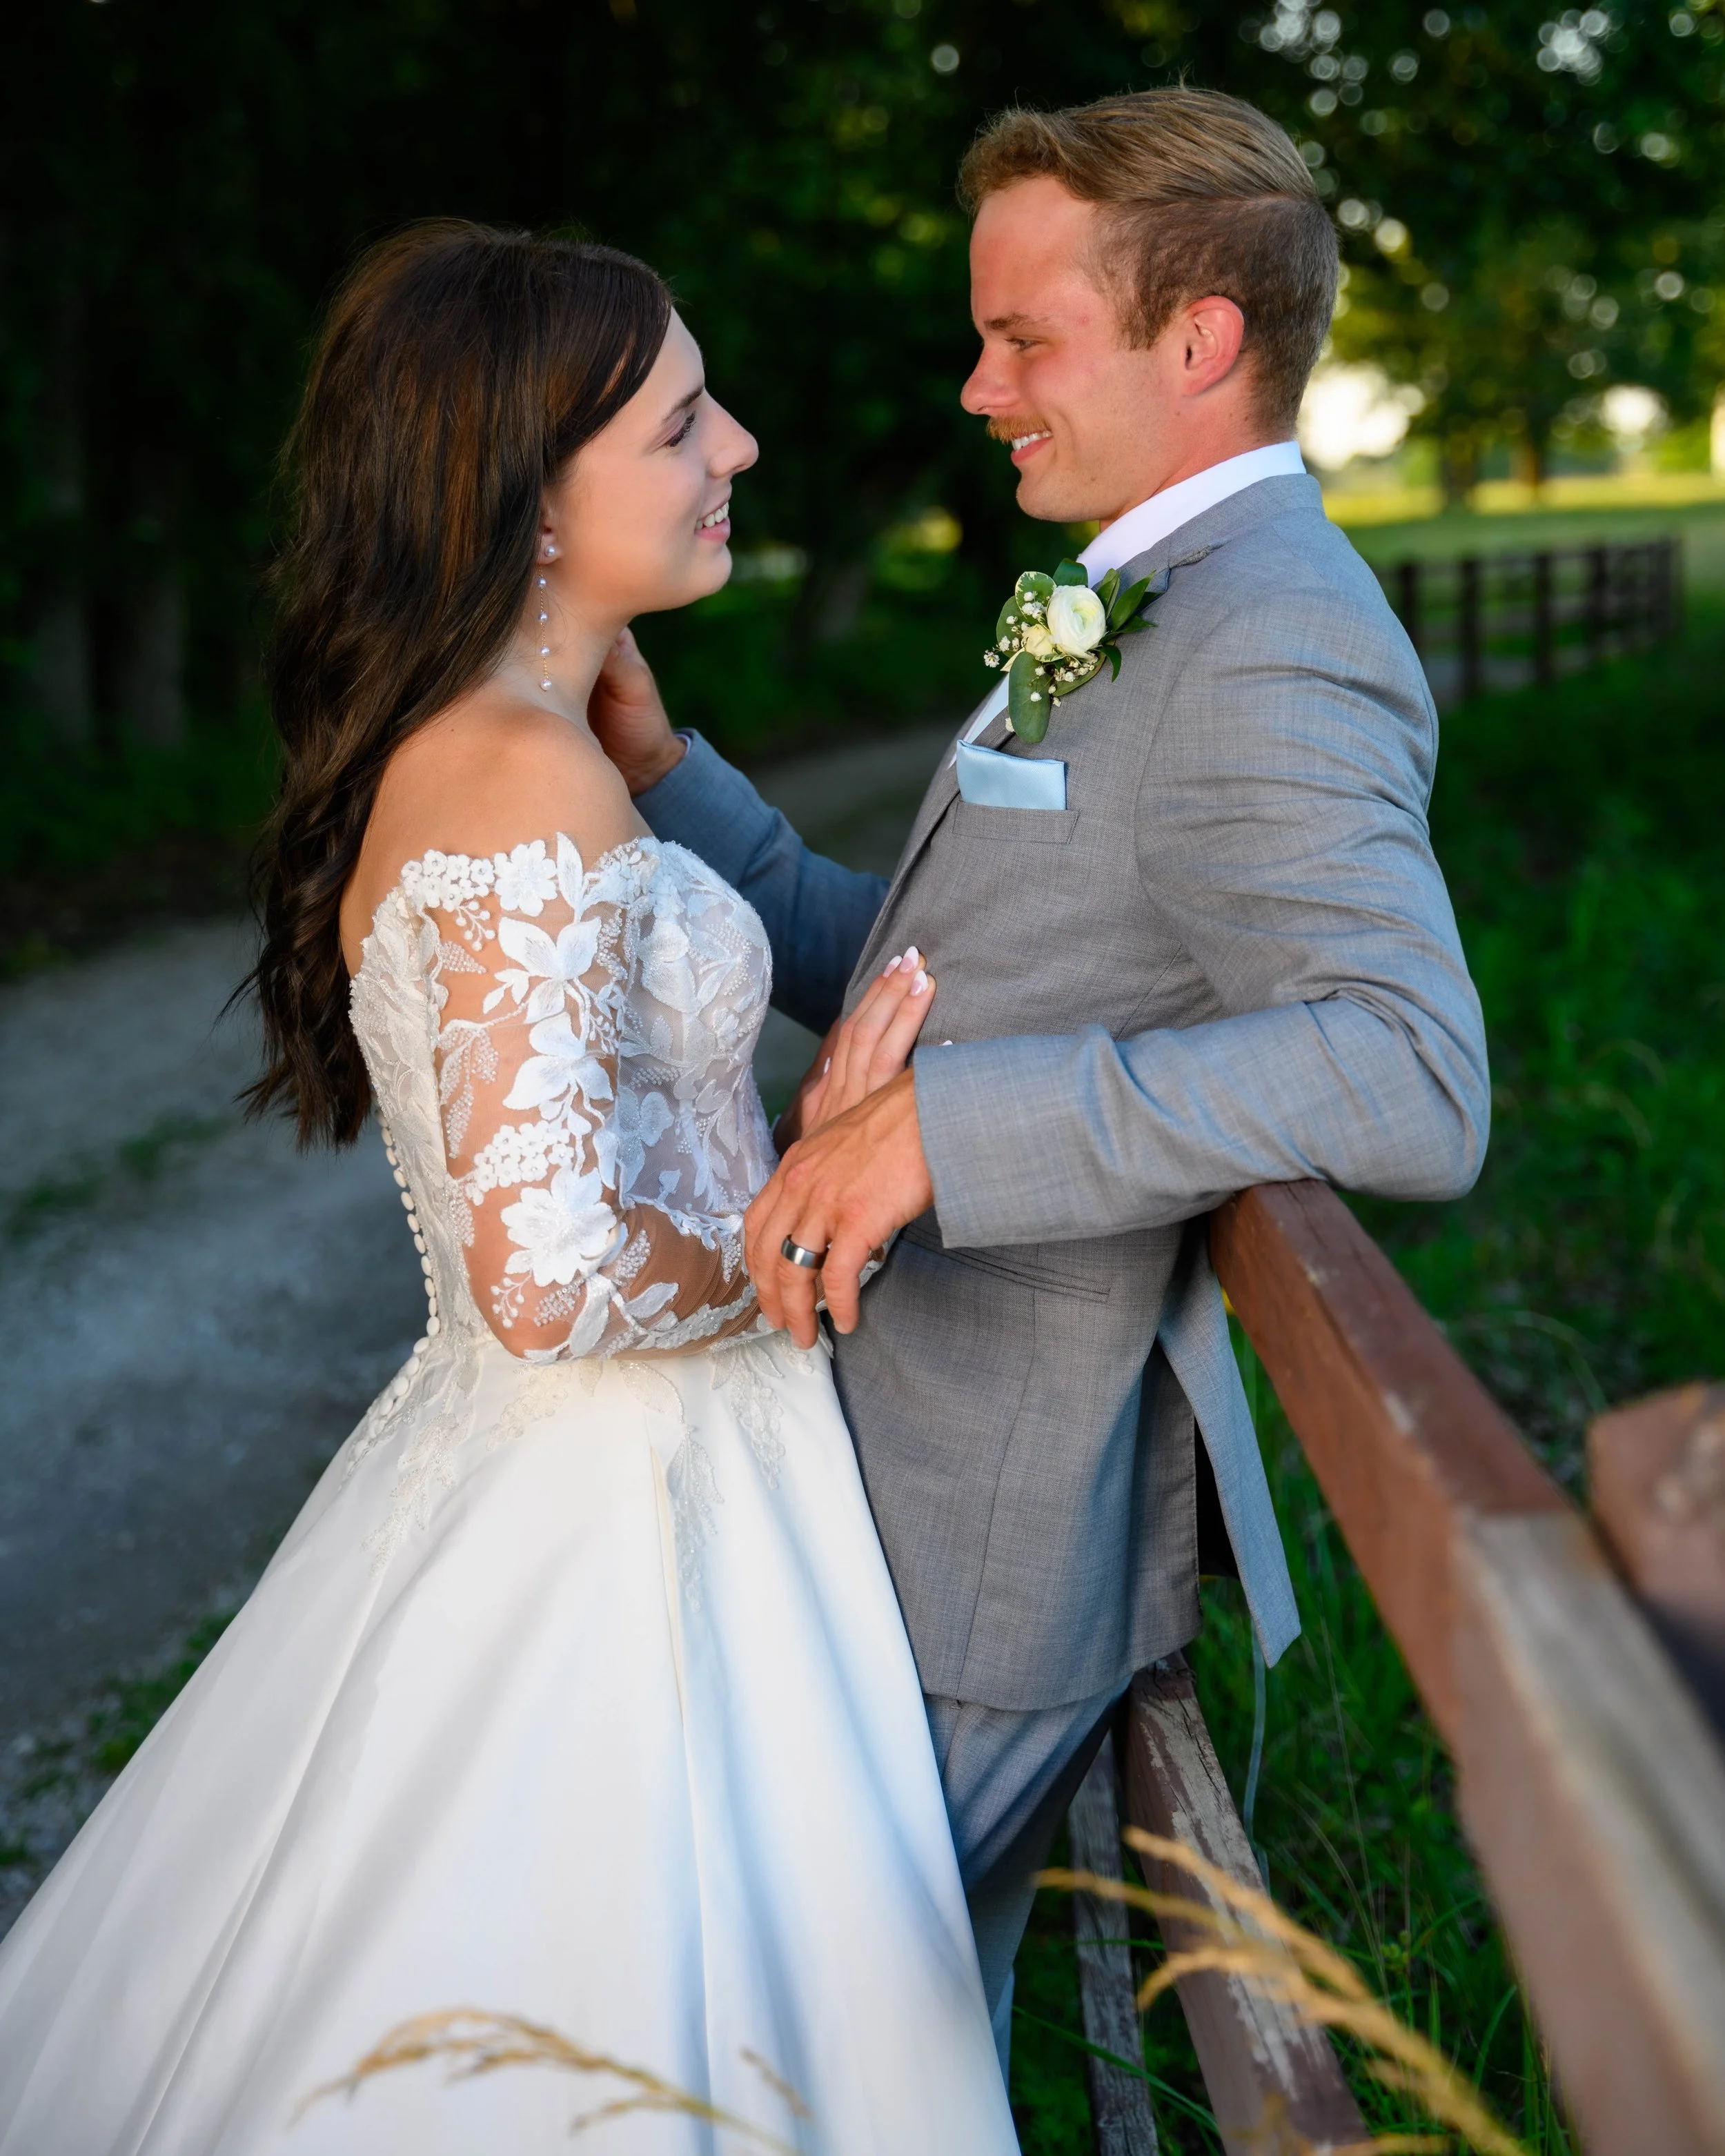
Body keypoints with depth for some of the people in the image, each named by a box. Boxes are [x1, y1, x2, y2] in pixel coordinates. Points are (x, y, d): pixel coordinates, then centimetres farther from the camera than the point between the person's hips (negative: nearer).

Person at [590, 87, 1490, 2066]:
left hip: (996, 1537, -9)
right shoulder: (1138, 614, 14)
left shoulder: (1271, 647, -19)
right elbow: (895, 970, 14)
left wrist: (943, 1121, -35)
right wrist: (657, 768, 6)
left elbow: (1411, 1081, -34)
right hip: (911, 1460, 9)